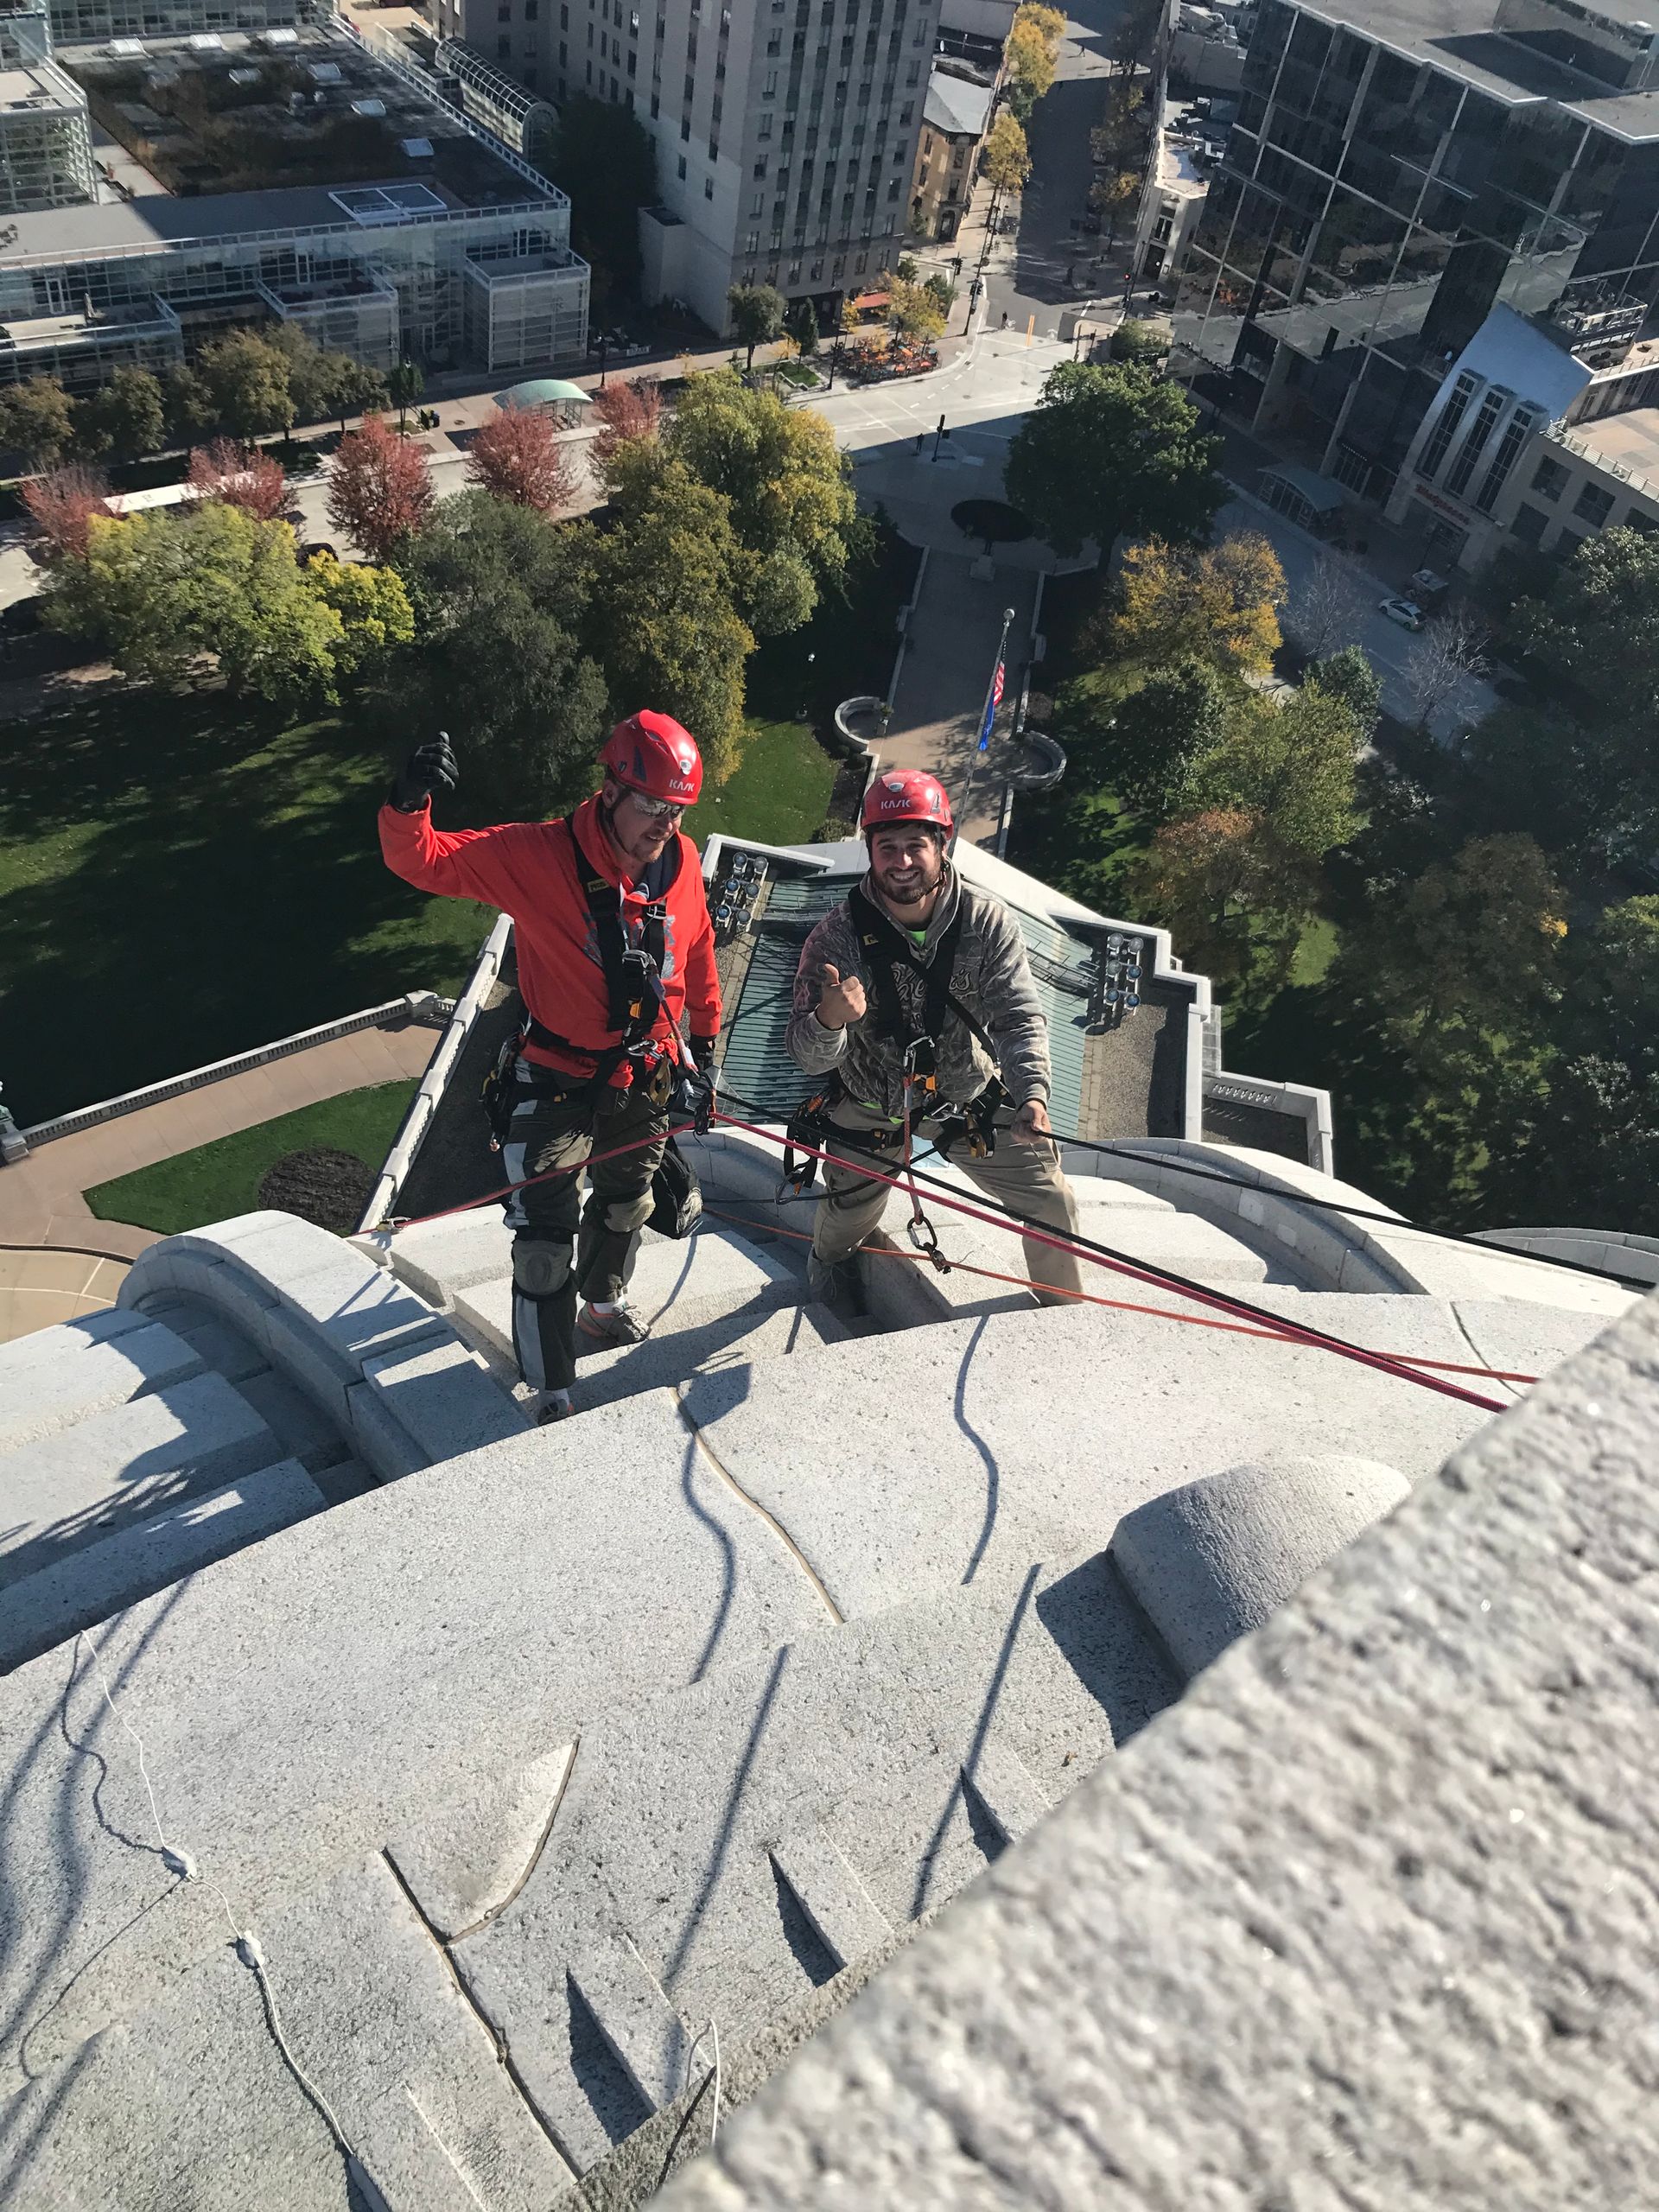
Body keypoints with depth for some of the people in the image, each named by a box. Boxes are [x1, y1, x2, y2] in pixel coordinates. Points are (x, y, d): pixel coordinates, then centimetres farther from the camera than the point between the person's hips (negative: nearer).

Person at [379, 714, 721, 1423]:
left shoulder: (681, 862, -6)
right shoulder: (535, 856, -20)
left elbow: (697, 958, 9)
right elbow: (423, 860, -21)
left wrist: (703, 1040, 19)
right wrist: (408, 805, -43)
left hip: (646, 1081, 5)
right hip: (556, 1089, -5)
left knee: (625, 1207, 28)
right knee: (545, 1247, -1)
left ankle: (602, 1305, 58)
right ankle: (552, 1392, 17)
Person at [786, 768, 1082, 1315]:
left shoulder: (988, 922, -19)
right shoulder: (837, 936, -23)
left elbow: (1018, 1017, -21)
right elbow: (808, 1056, -24)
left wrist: (1033, 1094, -39)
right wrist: (829, 1019, -48)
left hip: (972, 1097, 1)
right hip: (871, 1106, -1)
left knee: (1053, 1207, 3)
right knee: (845, 1222, 16)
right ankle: (829, 1261, 56)